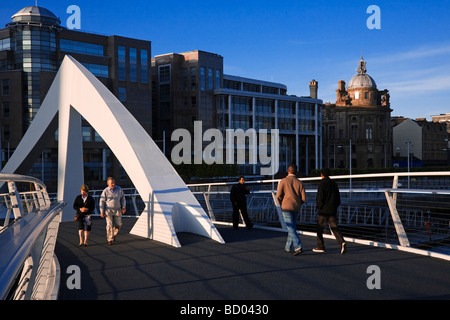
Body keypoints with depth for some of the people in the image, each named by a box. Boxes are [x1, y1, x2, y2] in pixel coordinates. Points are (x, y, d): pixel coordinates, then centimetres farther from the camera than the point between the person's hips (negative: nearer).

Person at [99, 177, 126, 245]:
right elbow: (102, 202, -6)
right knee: (109, 225, -7)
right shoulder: (105, 191, -11)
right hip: (108, 210, -3)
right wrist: (102, 212, -9)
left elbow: (122, 198, 7)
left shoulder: (119, 189, -3)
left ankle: (113, 234, 31)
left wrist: (124, 207, -1)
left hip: (117, 210, 3)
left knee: (118, 225, 4)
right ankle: (110, 239, 4)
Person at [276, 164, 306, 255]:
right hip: (296, 208, 4)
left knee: (291, 228, -8)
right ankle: (288, 247, 23)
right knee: (292, 227, 16)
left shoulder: (283, 181, -4)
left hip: (287, 207, -4)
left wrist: (281, 203, 11)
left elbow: (278, 195, -8)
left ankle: (298, 247, -20)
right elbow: (304, 198, 2)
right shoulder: (299, 183, 6)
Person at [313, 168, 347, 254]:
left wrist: (319, 206, -1)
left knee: (320, 228, 7)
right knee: (334, 227, 5)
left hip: (323, 211, -5)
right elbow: (338, 198, 12)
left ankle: (320, 247, 11)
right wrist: (334, 206, 17)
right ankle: (342, 242, -17)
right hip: (333, 210, 6)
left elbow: (320, 197, -15)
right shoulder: (334, 184, 10)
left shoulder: (322, 184, -9)